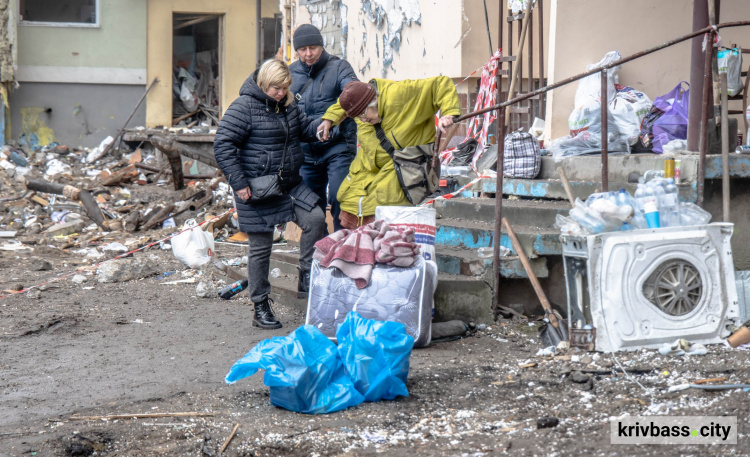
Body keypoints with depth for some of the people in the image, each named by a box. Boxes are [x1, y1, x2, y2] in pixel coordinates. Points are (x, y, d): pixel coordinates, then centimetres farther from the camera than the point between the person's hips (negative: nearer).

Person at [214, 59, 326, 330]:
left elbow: (304, 128, 23)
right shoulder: (244, 107, -13)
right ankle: (261, 309, 9)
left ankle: (306, 280, 3)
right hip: (256, 190, -7)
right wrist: (239, 183, -18)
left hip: (290, 184, 7)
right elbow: (223, 146, -15)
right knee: (260, 245, 0)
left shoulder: (288, 106, 10)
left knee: (315, 219, -11)